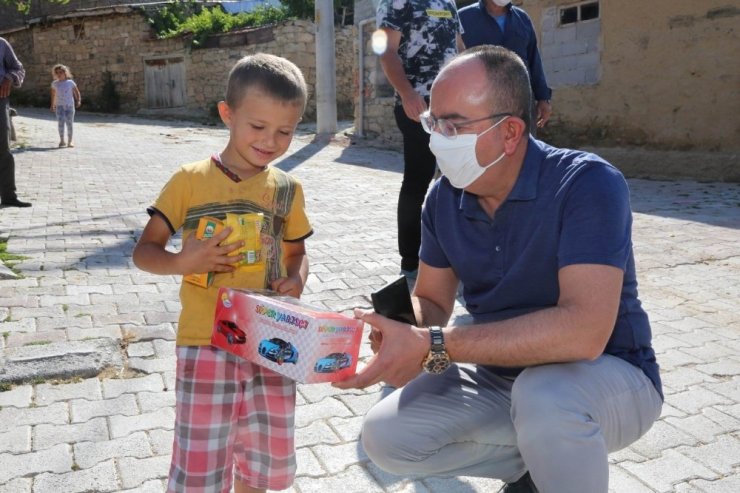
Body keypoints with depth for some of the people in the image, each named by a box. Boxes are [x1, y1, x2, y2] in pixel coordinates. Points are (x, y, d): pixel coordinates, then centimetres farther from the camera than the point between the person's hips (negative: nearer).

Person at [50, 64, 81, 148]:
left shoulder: (70, 83, 1)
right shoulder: (55, 84, 7)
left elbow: (77, 93, 6)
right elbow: (53, 95, 17)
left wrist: (78, 101, -7)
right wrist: (52, 105, 18)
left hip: (69, 105, -1)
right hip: (59, 106, 1)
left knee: (69, 123, 0)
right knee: (60, 123, -6)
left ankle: (70, 141, 8)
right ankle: (62, 140, 0)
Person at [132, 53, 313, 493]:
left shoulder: (288, 190, 4)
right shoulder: (191, 180, -5)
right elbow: (144, 250, -1)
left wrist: (296, 280, -6)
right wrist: (182, 262, -21)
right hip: (206, 343, -3)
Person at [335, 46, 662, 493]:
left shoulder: (588, 184, -25)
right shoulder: (445, 197, -6)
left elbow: (583, 331, -36)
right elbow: (432, 300, 3)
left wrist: (430, 347, -37)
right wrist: (404, 332, -22)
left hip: (608, 373, -5)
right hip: (502, 375, 6)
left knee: (543, 397, -38)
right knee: (386, 437, -6)